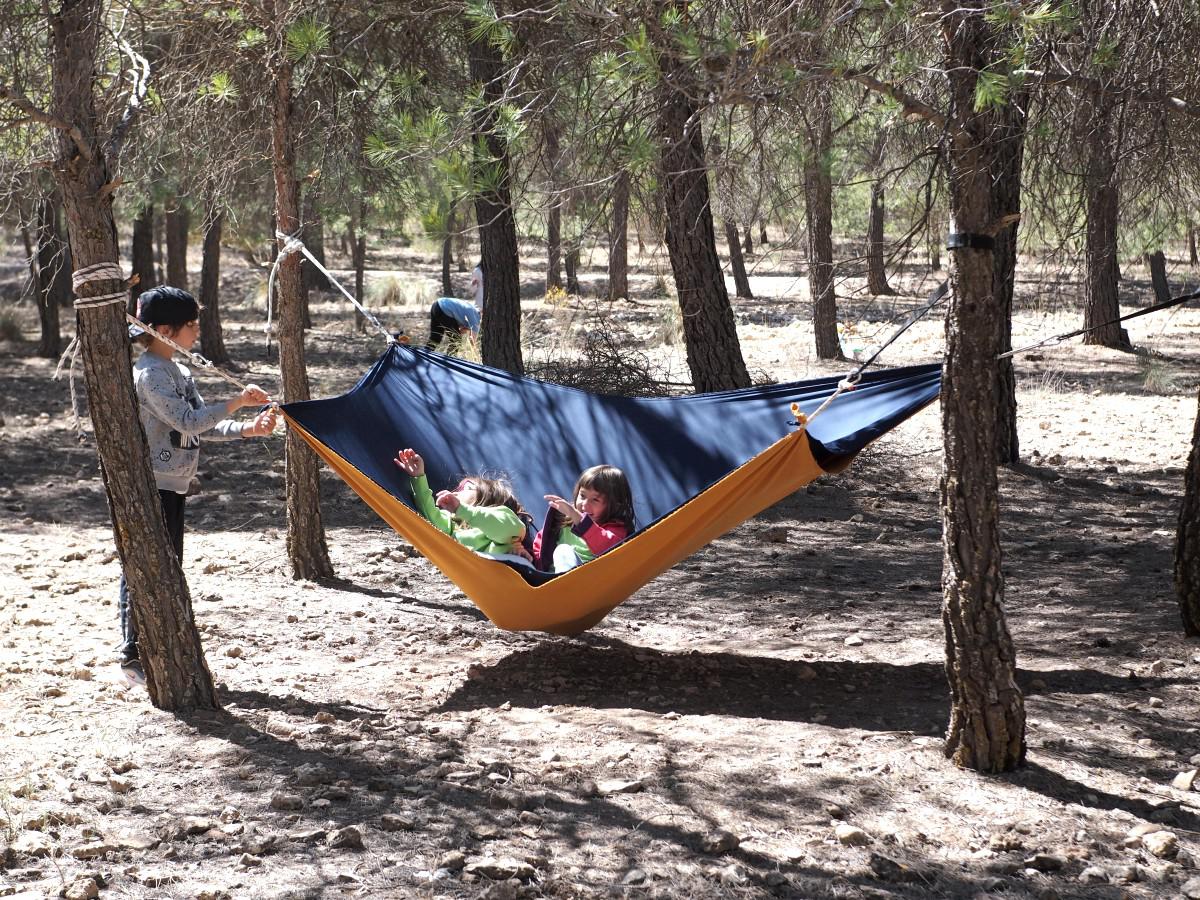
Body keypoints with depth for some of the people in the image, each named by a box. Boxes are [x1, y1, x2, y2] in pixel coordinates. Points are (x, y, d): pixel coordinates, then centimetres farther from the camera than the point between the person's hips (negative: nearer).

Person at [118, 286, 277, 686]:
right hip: (150, 487, -10)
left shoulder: (177, 371, 15)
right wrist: (237, 401, -23)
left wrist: (248, 429, 0)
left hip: (172, 487, 10)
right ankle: (135, 656, 1)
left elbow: (203, 425, 14)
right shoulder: (150, 373, -16)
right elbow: (188, 421, -25)